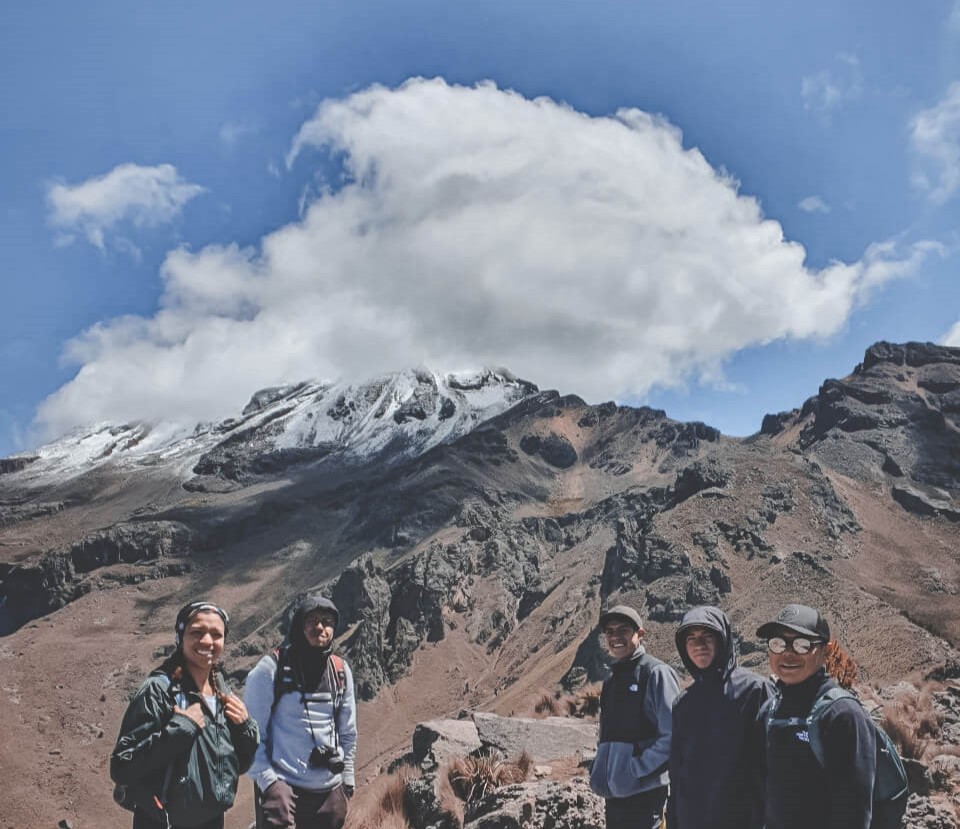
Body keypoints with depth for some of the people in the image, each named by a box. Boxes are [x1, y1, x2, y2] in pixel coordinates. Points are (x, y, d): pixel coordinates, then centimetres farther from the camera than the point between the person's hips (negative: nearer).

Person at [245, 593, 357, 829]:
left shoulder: (341, 671, 7)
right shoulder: (271, 669, -7)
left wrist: (347, 778, 15)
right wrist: (267, 780, -12)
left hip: (330, 791, 5)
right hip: (282, 788, -5)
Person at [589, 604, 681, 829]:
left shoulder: (656, 673, -8)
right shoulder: (612, 680, 17)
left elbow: (672, 736, -15)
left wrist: (636, 769, -18)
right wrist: (599, 771, 8)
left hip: (643, 791, -8)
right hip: (614, 790, 8)